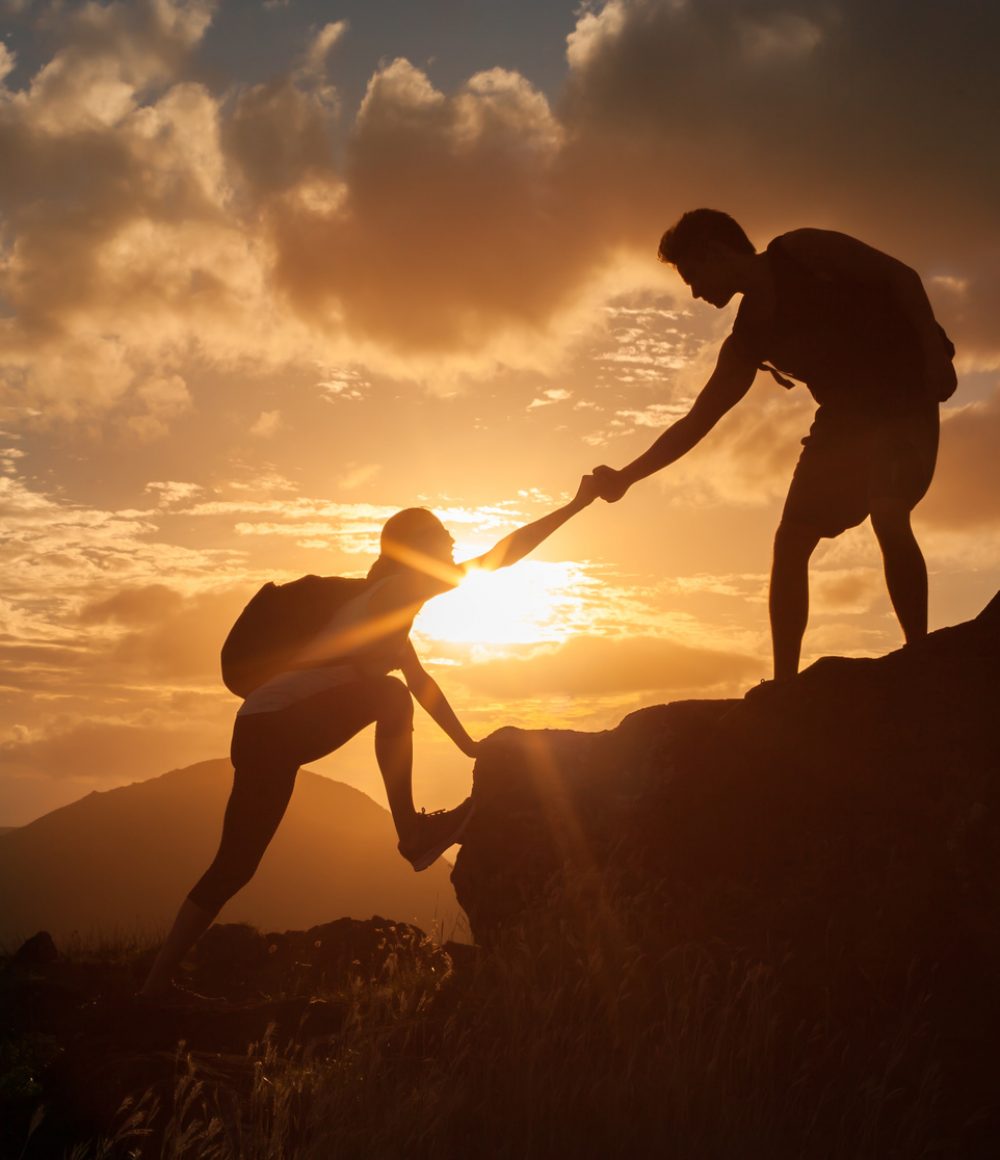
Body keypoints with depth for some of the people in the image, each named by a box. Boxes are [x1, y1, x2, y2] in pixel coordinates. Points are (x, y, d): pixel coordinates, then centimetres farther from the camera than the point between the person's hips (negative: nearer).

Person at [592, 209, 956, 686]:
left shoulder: (802, 251, -7)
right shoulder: (746, 344, 8)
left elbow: (901, 276, -8)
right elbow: (696, 422, 9)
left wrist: (934, 353, -19)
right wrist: (625, 477, 2)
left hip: (905, 394, -6)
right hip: (846, 414, 6)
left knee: (888, 516, -26)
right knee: (791, 540, -2)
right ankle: (784, 685, 0)